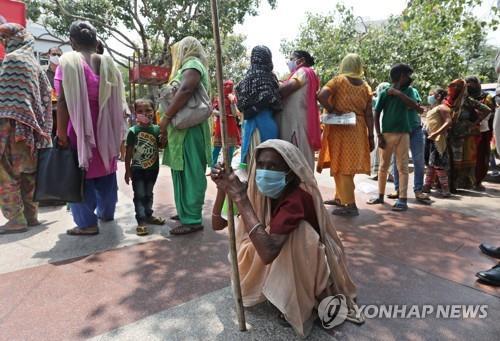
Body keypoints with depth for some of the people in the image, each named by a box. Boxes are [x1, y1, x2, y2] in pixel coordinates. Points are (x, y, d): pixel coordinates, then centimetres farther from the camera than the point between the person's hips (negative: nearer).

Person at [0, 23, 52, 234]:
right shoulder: (33, 62, 18)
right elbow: (45, 94, 17)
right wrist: (41, 127, 16)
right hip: (32, 126, 9)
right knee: (28, 173, 10)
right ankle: (30, 215, 15)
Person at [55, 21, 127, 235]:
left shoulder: (68, 61, -9)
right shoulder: (107, 63, 5)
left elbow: (63, 100, -15)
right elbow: (116, 99, 6)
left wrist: (61, 132, -12)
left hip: (80, 127, -5)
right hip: (105, 128, 5)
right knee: (105, 170, 17)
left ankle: (87, 223, 5)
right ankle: (106, 212, 30)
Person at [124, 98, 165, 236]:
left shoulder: (157, 129, -5)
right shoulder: (133, 131, -10)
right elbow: (128, 152, -5)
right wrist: (127, 170, -4)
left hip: (153, 168, 3)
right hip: (137, 169, -3)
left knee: (148, 194, 18)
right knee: (139, 195, 2)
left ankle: (148, 215, 34)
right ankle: (141, 221, 8)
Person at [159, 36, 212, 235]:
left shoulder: (192, 64, -5)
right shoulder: (190, 66, 26)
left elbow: (185, 90, -24)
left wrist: (165, 118, -19)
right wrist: (168, 121, 13)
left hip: (188, 129, -10)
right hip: (184, 129, 10)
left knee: (189, 173, -8)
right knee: (185, 172, 14)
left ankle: (192, 220, -4)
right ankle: (186, 211, 24)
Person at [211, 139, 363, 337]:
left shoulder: (296, 198, -32)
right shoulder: (269, 191, -11)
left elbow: (268, 253, -44)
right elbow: (218, 224, -8)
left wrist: (240, 198, -42)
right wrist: (224, 188, -26)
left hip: (309, 271, -7)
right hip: (283, 268, 7)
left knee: (296, 232, -34)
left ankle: (299, 306, -7)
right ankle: (279, 294, 9)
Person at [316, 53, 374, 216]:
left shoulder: (339, 80, -4)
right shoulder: (366, 87, 8)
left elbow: (321, 96, -20)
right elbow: (369, 115, 4)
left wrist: (331, 110, -7)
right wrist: (371, 136, 7)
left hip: (339, 128, -5)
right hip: (358, 130, 5)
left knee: (341, 165, 1)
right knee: (348, 165, 16)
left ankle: (350, 204, 1)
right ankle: (339, 197, 29)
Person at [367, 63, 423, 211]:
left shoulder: (408, 91, 8)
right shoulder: (385, 93, 2)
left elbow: (415, 106, -9)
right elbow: (376, 115, 1)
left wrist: (398, 93, -12)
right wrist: (379, 135, -6)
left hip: (403, 133, 1)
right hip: (386, 133, -1)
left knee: (402, 167, -1)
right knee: (383, 166, 8)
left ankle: (403, 199, 1)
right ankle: (381, 195, 19)